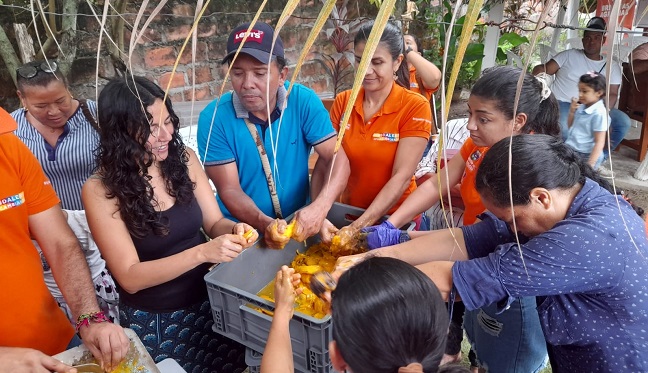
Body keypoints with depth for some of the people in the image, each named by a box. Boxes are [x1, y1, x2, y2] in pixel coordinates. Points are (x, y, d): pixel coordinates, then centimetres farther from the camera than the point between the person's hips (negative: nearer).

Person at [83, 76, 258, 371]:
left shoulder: (184, 159, -7)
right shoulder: (100, 190, -17)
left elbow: (214, 222, 1)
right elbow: (129, 277, -19)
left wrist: (232, 229, -23)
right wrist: (201, 253, -32)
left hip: (209, 302, 4)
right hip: (152, 321, -3)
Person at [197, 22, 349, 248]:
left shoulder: (304, 102, -10)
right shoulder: (214, 118, -13)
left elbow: (337, 159, -12)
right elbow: (229, 190, -13)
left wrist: (319, 208, -29)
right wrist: (264, 223, -30)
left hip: (300, 223, 2)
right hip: (242, 230, -1)